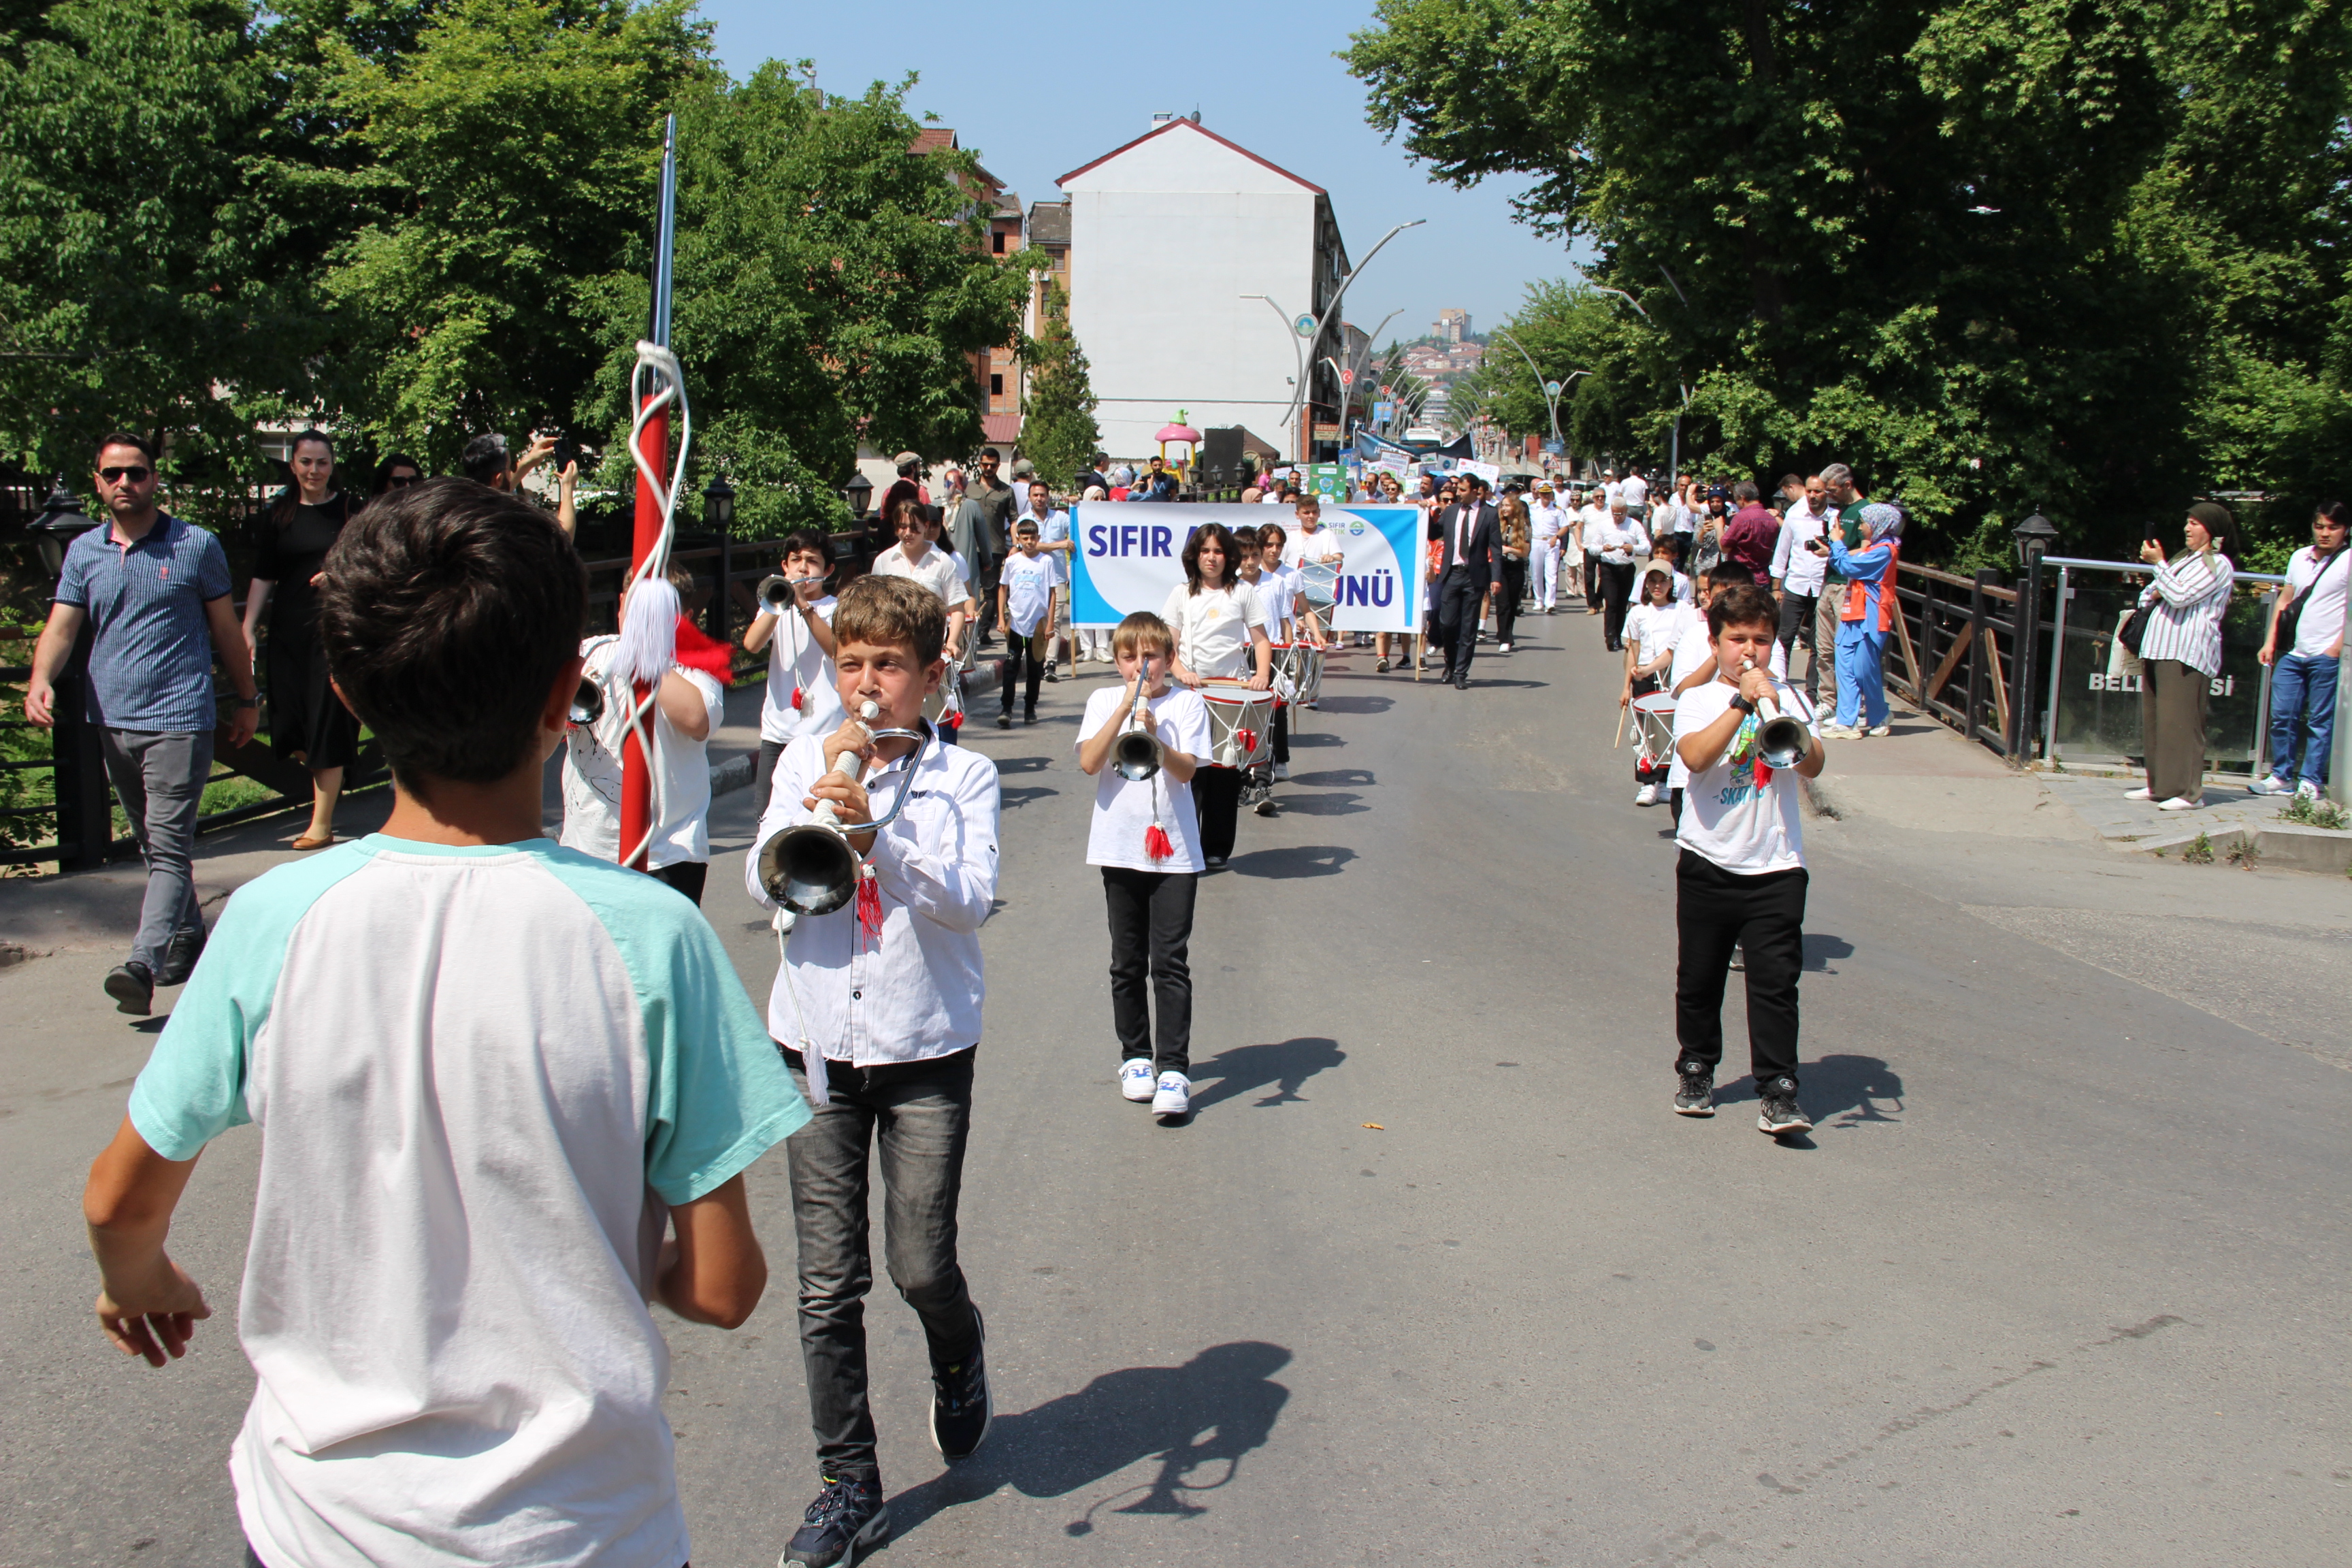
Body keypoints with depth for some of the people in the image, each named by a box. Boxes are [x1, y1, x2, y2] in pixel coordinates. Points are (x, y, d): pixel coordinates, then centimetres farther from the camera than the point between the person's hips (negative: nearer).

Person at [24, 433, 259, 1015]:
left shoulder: (197, 546, 1)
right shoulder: (83, 552, 10)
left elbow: (225, 629, 7)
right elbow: (62, 626, 3)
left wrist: (247, 701, 12)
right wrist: (40, 679, -16)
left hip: (179, 717, -5)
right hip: (111, 720, 5)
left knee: (169, 844, -12)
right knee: (152, 843, 14)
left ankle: (144, 963, -21)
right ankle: (188, 940, 28)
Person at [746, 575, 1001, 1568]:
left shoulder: (963, 776, -1)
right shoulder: (805, 762, 5)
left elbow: (970, 899, -16)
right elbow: (763, 885, -5)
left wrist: (876, 833, -29)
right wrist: (826, 789, -15)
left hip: (925, 1047, -2)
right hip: (819, 1043, 2)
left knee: (920, 1265, -1)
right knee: (828, 1280, 4)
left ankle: (958, 1353, 35)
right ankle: (849, 1485, 18)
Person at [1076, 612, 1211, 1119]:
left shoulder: (1187, 703, 1)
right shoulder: (1104, 701, 5)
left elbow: (1187, 770, -11)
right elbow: (1088, 763, -10)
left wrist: (1154, 734, -27)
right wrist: (1125, 708, -14)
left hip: (1174, 851, -2)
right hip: (1120, 848, 2)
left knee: (1170, 963, -6)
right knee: (1127, 963, 11)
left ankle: (1173, 1069, -5)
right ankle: (1135, 1057, 24)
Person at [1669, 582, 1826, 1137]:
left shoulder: (1787, 697, 8)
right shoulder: (1698, 701, 2)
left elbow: (1814, 765, -6)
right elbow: (1695, 757, -19)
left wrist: (1778, 712, -21)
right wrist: (1743, 701, -22)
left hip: (1775, 865, 0)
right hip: (1708, 861, 0)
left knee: (1776, 979, -7)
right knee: (1699, 977, 11)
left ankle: (1778, 1093, -4)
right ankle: (1696, 1071, 30)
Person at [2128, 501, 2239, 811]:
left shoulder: (2218, 564, -3)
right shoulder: (2183, 558, 24)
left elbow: (2180, 596, -14)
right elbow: (2147, 595, 27)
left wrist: (2159, 563, -11)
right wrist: (2153, 593, 4)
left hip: (2187, 654, -9)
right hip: (2158, 647, 9)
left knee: (2179, 721, -12)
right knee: (2153, 721, 9)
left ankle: (2188, 791, -10)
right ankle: (2159, 785, 15)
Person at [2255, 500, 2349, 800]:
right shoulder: (2299, 557, 14)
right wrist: (2270, 641, 13)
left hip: (2327, 655, -5)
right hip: (2292, 653, 6)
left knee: (2320, 722, 0)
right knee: (2281, 716, 6)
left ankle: (2311, 781, 6)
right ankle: (2282, 776, 16)